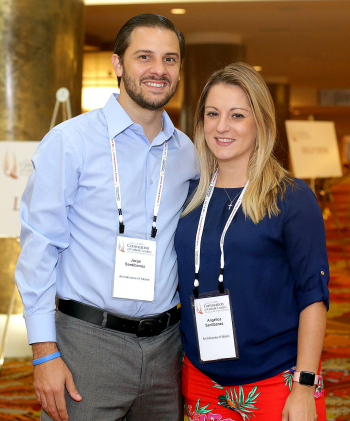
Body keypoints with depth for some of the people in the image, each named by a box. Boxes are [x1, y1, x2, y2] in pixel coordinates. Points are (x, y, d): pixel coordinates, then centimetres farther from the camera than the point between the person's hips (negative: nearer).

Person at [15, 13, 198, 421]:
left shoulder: (187, 153, 9)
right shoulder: (70, 141, -6)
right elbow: (38, 248, -8)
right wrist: (45, 352, -13)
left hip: (165, 343, 5)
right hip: (88, 342, -4)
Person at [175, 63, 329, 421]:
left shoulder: (292, 199, -8)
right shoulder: (189, 195, 4)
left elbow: (313, 296, -10)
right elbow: (182, 284, 11)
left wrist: (305, 386, -14)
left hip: (276, 382, -4)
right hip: (202, 381, 4)